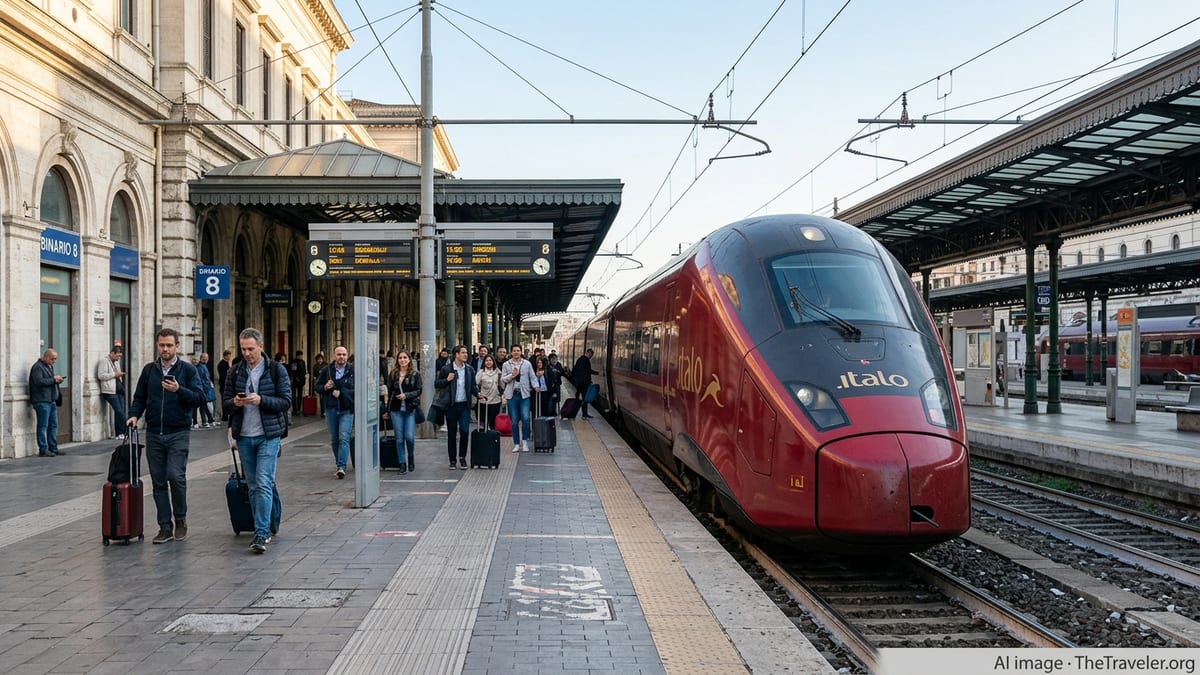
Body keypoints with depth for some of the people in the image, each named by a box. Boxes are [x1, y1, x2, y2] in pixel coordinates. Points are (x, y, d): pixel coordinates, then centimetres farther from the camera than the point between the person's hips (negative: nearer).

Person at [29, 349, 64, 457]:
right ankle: (43, 450, -2)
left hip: (51, 400, 10)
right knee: (43, 426, -6)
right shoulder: (38, 367, -11)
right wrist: (53, 379, -18)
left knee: (53, 425, 11)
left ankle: (53, 448, 17)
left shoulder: (49, 366, 20)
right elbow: (38, 381, -23)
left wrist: (57, 380, 8)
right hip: (42, 401, -10)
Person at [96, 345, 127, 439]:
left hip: (119, 390, 8)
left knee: (120, 411, 5)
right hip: (110, 391, -8)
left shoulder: (117, 362, 22)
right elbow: (101, 375, -15)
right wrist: (114, 374, -14)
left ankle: (118, 434, 10)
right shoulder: (104, 361, -5)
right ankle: (123, 432, -5)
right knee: (119, 411, -12)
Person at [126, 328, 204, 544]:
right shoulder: (149, 370, 11)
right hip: (154, 434, 4)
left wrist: (179, 390, -21)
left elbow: (199, 398, -6)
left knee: (176, 476, -13)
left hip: (178, 433, -4)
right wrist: (134, 414, -1)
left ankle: (181, 519, 8)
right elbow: (139, 397, 17)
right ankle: (165, 527, 13)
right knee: (158, 482, 6)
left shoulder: (187, 370, 0)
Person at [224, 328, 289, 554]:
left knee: (264, 484, -12)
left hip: (268, 435, -5)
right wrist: (234, 403, -12)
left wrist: (261, 400, -22)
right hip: (244, 436, 5)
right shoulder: (236, 372, 8)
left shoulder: (276, 370, -3)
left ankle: (261, 534, -13)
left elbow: (286, 401, -7)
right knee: (253, 486, 11)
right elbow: (225, 400, 11)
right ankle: (270, 525, 25)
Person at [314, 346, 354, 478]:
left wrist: (341, 393, -15)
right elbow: (317, 386, 13)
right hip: (331, 409, 4)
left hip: (347, 409, -4)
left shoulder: (353, 370, -3)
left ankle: (342, 467, -17)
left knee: (344, 438, -13)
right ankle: (339, 465, 23)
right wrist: (325, 387, -8)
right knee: (334, 440, 10)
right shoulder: (326, 370, 6)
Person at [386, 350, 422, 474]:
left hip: (410, 409, -2)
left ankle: (410, 457, 18)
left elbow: (419, 390, -2)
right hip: (396, 409, 2)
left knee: (409, 436, -9)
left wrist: (406, 395, -17)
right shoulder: (392, 374, 8)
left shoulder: (415, 374, 3)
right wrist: (388, 410, 11)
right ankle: (402, 463, 10)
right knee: (399, 438, 2)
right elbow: (389, 392, 11)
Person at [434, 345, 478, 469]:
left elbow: (473, 385, 13)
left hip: (465, 405, 2)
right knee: (451, 433, 6)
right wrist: (447, 380, -15)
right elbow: (436, 384, 3)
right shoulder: (446, 369, -2)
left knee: (465, 431, -6)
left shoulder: (469, 369, 6)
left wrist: (477, 394, -6)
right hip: (451, 406, -1)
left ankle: (462, 457, 10)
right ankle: (452, 460, 16)